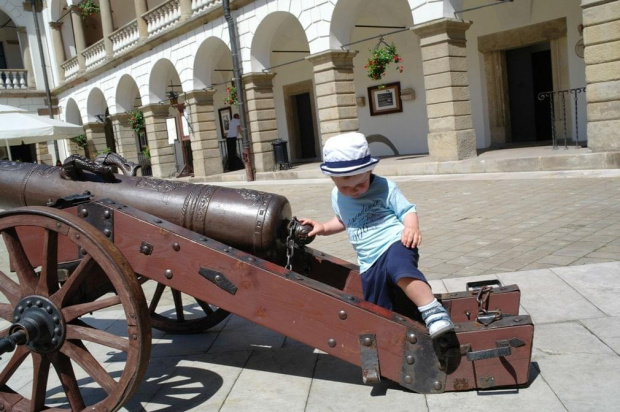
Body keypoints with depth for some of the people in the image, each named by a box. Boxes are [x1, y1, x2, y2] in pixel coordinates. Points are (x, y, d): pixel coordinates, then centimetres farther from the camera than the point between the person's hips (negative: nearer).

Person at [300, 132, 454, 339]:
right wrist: (323, 228, 16)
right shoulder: (337, 197, 11)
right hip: (369, 263, 6)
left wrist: (412, 227, -24)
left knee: (399, 268, -39)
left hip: (394, 245, -6)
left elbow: (407, 210, -4)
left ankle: (434, 313, -39)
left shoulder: (384, 187, -5)